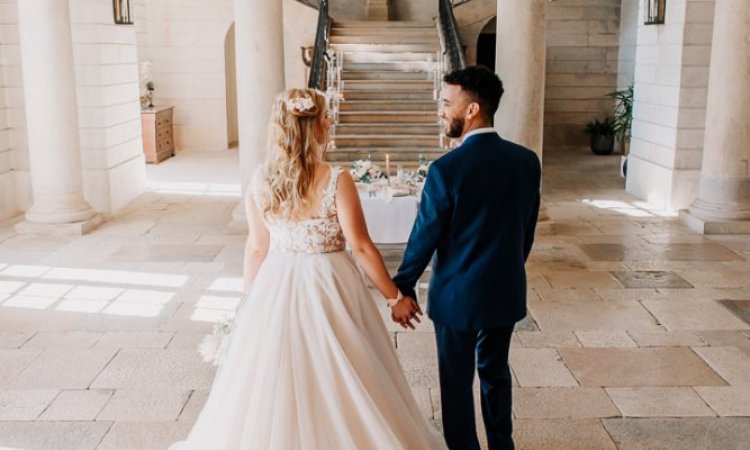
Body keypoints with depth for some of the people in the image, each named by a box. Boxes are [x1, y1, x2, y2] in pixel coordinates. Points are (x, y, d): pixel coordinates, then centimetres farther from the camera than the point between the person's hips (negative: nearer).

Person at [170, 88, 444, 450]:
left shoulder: (261, 180, -6)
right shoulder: (337, 181, -17)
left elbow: (257, 247, 2)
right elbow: (361, 248, -14)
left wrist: (253, 297, 16)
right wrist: (395, 297, -3)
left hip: (277, 287, 4)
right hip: (328, 286, -3)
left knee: (270, 386, 17)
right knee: (335, 382, 13)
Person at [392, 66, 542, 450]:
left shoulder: (446, 169, -21)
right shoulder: (527, 161, -5)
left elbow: (424, 237, -14)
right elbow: (528, 229, 5)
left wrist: (403, 288, 0)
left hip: (457, 295, -5)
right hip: (506, 291, 5)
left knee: (456, 380, 12)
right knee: (495, 371, 22)